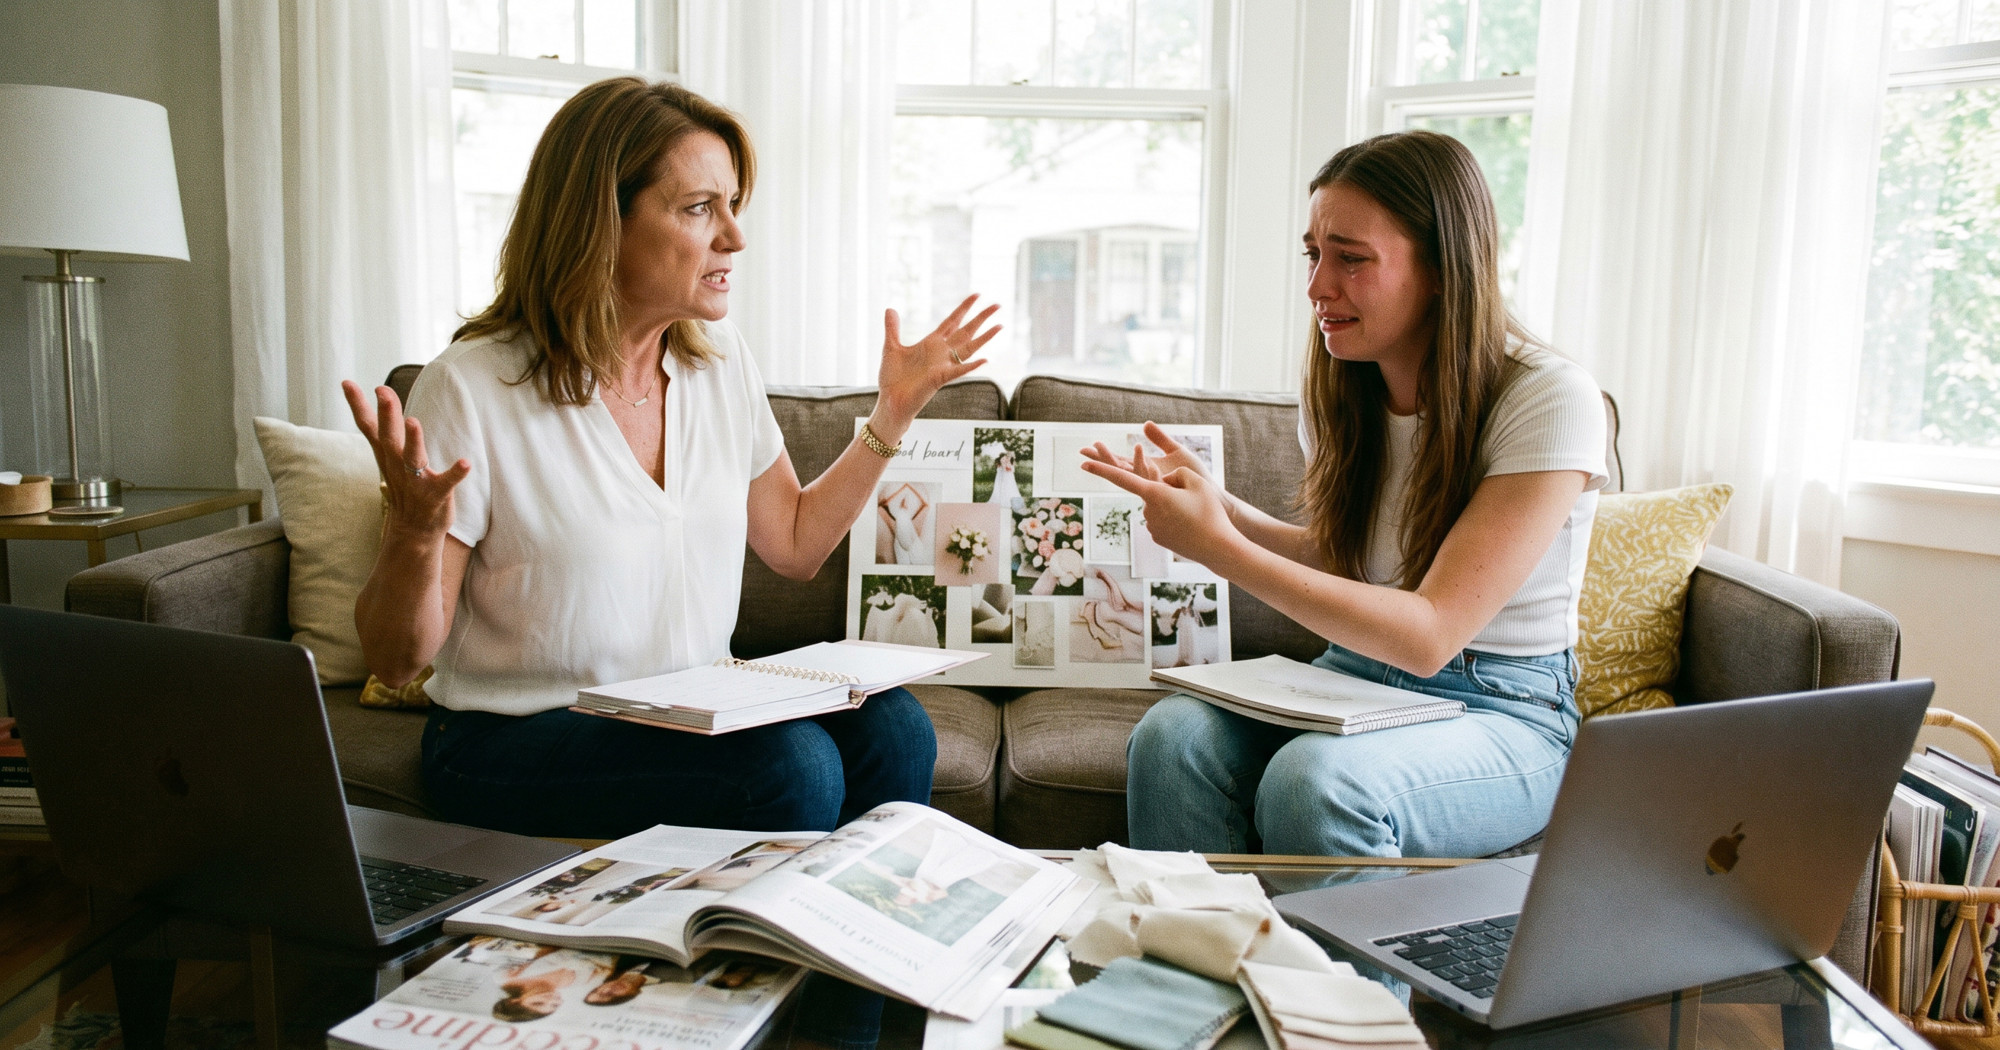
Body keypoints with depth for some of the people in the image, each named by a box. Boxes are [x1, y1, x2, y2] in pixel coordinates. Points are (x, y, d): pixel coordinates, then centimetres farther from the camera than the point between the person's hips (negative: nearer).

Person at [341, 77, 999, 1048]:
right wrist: (416, 533, -31)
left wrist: (892, 416, 7)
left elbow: (795, 544, 14)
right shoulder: (472, 391, -15)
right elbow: (396, 660, -10)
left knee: (889, 730, -20)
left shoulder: (720, 361, 4)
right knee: (791, 769, -29)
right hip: (519, 744, -5)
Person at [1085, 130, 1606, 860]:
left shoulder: (1552, 402, -16)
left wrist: (1217, 547, -26)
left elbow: (1428, 634, -22)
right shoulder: (1339, 390, 4)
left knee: (1313, 780, -35)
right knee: (1171, 737, -25)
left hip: (1503, 713, -5)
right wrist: (1221, 508, -4)